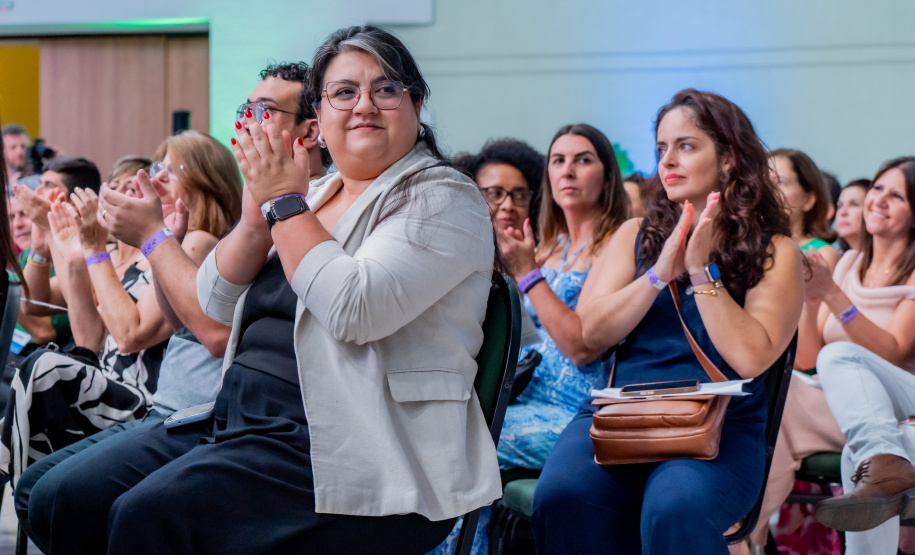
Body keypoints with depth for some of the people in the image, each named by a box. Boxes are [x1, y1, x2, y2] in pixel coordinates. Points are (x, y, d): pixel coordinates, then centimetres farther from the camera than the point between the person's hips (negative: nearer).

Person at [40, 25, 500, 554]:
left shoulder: (442, 198, -6)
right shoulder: (316, 194, 17)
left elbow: (354, 308, -22)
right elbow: (218, 303, 12)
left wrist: (286, 203, -14)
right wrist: (259, 212, -5)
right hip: (240, 419, 8)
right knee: (81, 497, -6)